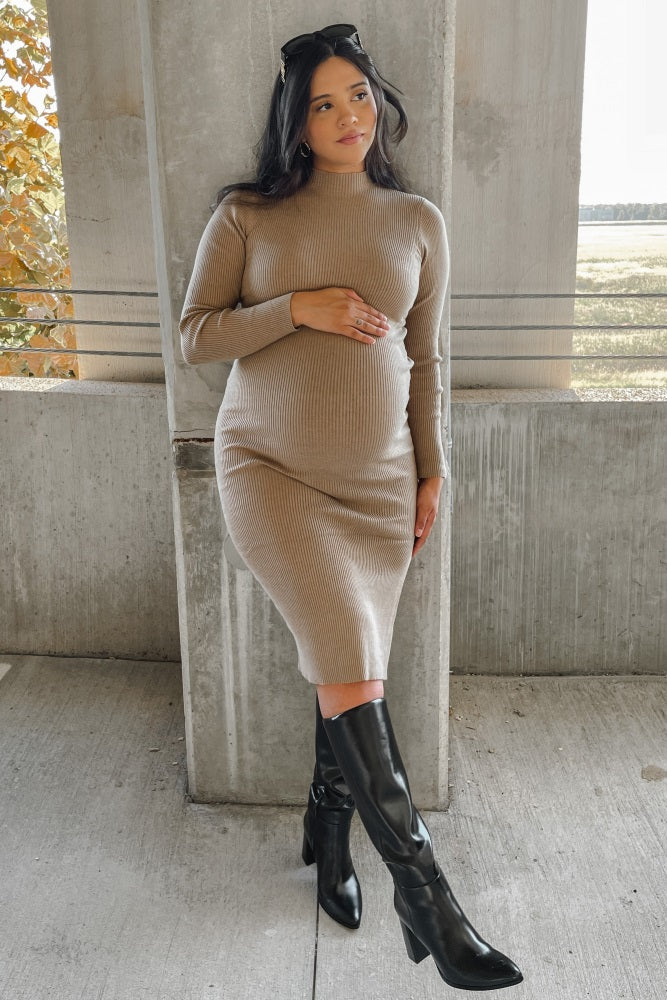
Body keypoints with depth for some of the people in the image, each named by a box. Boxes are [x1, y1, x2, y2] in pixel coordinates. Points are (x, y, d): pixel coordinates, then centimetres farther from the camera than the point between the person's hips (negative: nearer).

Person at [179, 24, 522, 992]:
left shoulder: (418, 223, 7)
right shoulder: (246, 214, 2)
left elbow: (425, 358, 10)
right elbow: (195, 335, -1)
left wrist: (432, 470, 8)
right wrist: (298, 308, -14)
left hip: (377, 481, 3)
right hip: (269, 468, -2)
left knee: (352, 667, 8)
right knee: (347, 657, -16)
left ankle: (328, 836, 33)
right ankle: (422, 890, -4)